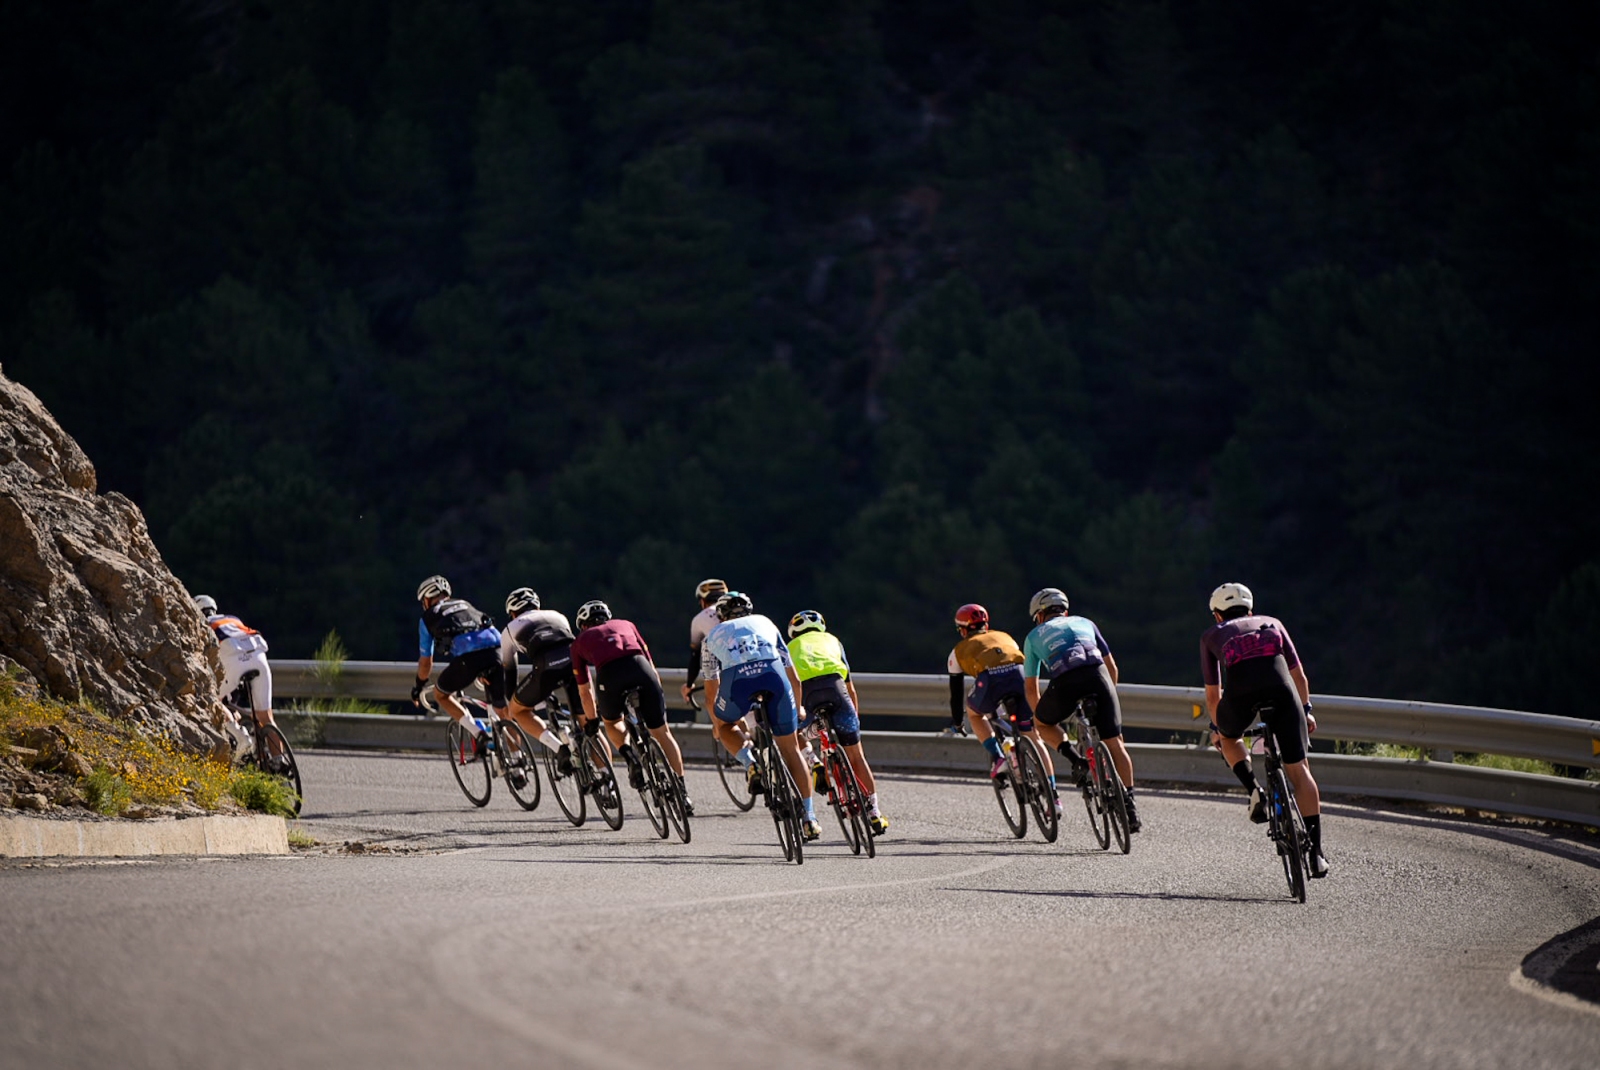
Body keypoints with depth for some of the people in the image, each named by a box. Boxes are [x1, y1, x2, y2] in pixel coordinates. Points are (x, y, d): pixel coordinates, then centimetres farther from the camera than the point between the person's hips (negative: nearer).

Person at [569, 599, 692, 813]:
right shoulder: (625, 625, 35)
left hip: (609, 675, -1)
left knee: (612, 722, 30)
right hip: (641, 669, 1)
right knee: (662, 732, 12)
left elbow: (584, 691, 31)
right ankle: (682, 792, 7)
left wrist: (591, 720, 43)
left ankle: (628, 754, 2)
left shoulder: (581, 640, 31)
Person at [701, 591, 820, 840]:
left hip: (737, 678, -1)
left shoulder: (713, 635, 34)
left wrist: (716, 724, 53)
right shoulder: (764, 623, 36)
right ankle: (809, 817, 12)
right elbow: (793, 677, 39)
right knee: (791, 749, 15)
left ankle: (750, 764, 2)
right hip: (773, 673, 1)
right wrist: (798, 710, 53)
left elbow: (711, 693, 36)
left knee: (725, 725, 31)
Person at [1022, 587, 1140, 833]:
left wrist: (1041, 715, 45)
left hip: (1065, 683, -1)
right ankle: (1130, 809, 0)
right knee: (1114, 743, 7)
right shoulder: (1084, 622, 34)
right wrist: (1108, 697, 46)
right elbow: (1111, 665, 34)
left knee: (1043, 722, 28)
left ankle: (1075, 759, 5)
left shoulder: (1035, 635, 30)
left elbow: (1031, 688, 32)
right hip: (1098, 675, 1)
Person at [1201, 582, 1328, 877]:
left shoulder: (1212, 635, 33)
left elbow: (1213, 694, 36)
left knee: (1229, 737, 35)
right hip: (1280, 687, 1)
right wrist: (1306, 710, 45)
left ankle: (1254, 790, 10)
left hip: (1240, 690, 0)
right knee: (1299, 770, 6)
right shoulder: (1271, 624, 35)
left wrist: (1217, 727, 50)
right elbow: (1298, 675, 35)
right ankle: (1316, 853, -1)